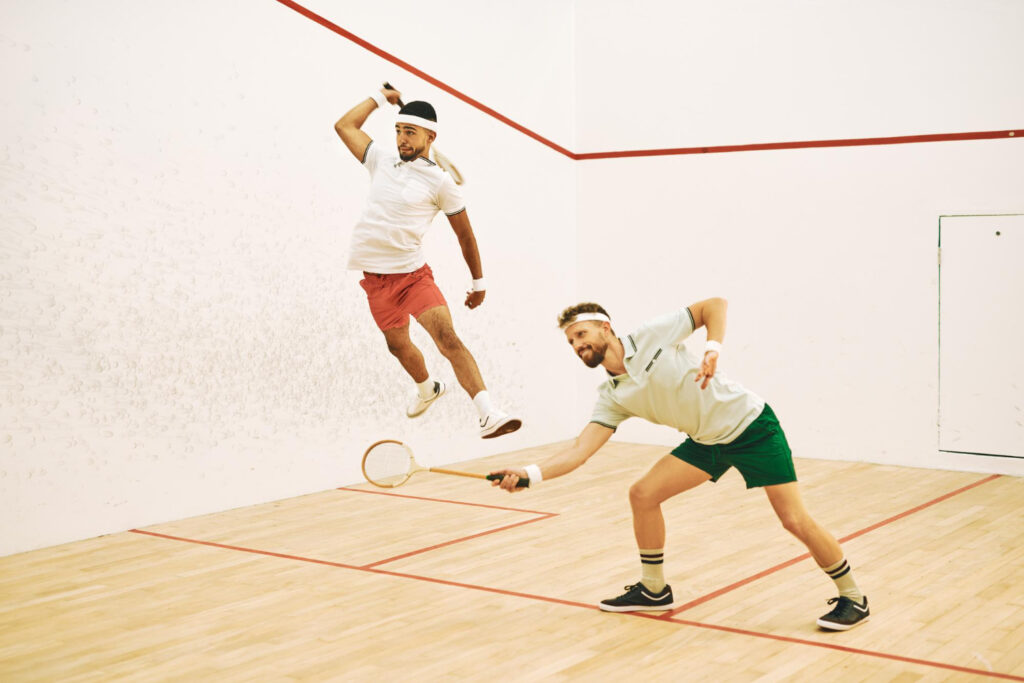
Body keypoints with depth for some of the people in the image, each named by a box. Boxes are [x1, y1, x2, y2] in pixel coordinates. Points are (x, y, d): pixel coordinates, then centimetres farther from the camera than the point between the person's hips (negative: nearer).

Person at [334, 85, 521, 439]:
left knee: (447, 337, -21)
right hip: (375, 276, 5)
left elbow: (465, 234, 4)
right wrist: (380, 97, 22)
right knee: (397, 344, 16)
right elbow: (344, 125, 20)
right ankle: (427, 388, 48)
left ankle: (488, 415, -32)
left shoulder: (441, 182, -3)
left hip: (413, 273, -5)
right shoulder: (381, 161, 10)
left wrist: (479, 282, 8)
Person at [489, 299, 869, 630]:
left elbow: (714, 305, -9)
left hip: (750, 425, -6)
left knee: (795, 520, -11)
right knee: (643, 494, -4)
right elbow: (581, 449, -12)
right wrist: (531, 474, -25)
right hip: (706, 441, 6)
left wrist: (713, 349, -25)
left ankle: (852, 598, 10)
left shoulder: (653, 336, -15)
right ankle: (653, 590, 15)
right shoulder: (611, 398, -2)